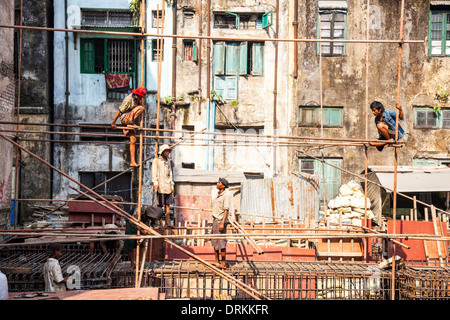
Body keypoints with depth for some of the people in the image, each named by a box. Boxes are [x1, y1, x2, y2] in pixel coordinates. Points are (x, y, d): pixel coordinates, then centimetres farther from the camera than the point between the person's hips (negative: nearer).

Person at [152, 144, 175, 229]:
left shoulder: (168, 161, 18)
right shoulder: (156, 161, 2)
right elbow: (154, 173, -5)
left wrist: (172, 185, 16)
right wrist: (155, 183, -15)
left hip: (168, 185, 5)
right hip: (160, 185, -5)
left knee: (168, 204, 0)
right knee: (160, 204, -4)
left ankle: (168, 222, -2)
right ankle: (160, 223, -1)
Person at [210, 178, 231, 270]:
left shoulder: (226, 194, -13)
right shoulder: (219, 194, 13)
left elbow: (226, 210, -18)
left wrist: (222, 223, -24)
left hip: (221, 220, -9)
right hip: (215, 219, 9)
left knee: (221, 241, -7)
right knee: (214, 241, 13)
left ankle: (223, 263, -1)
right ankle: (216, 261, 21)